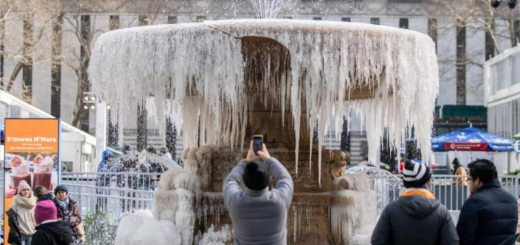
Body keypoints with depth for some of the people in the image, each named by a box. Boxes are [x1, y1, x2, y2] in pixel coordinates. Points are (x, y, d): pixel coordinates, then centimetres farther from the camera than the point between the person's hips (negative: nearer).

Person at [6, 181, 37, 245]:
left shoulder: (34, 204, 9)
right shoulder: (16, 204, -2)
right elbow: (12, 221, -4)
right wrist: (15, 234, -12)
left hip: (32, 235, 4)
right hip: (20, 235, -4)